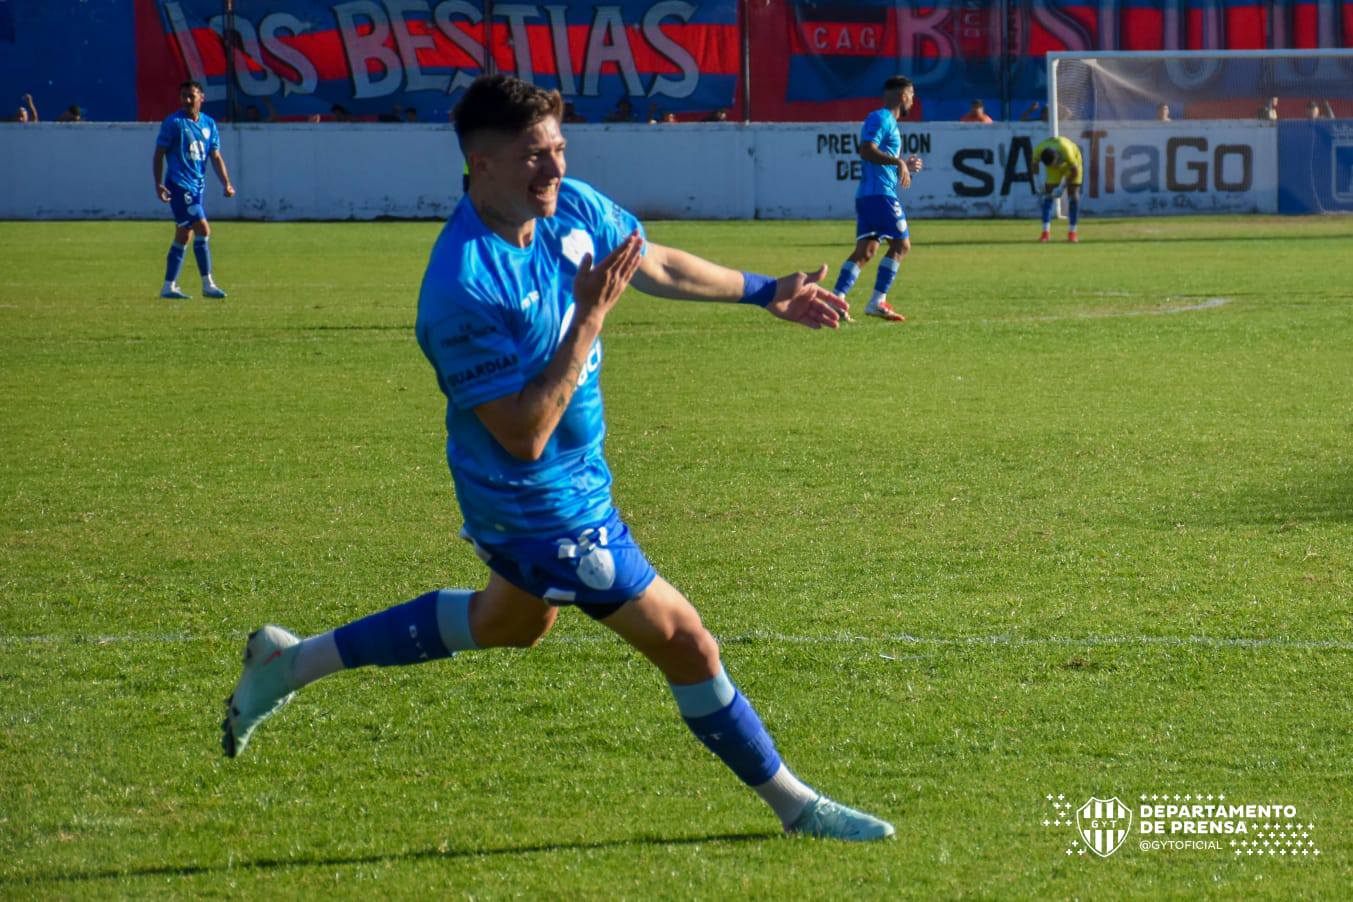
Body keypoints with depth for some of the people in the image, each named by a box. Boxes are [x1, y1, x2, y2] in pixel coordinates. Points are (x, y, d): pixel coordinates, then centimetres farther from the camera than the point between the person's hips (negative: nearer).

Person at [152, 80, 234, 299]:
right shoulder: (173, 123, -6)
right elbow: (159, 154, -5)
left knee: (183, 236, 8)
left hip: (198, 185, 7)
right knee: (203, 230, -14)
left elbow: (216, 157, 12)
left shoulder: (209, 124, 11)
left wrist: (226, 183, 0)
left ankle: (169, 287, 13)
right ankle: (207, 284, -9)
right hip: (179, 185, -7)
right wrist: (158, 183, -14)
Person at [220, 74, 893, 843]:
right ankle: (795, 805, 19)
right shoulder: (464, 289, -34)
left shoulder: (573, 208, -9)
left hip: (571, 477, 10)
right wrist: (591, 319, -33)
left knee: (510, 622, 32)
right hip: (545, 506, -9)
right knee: (685, 643, 0)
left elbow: (656, 265, 12)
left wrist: (767, 292, 20)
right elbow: (524, 434, -31)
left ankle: (293, 664, 39)